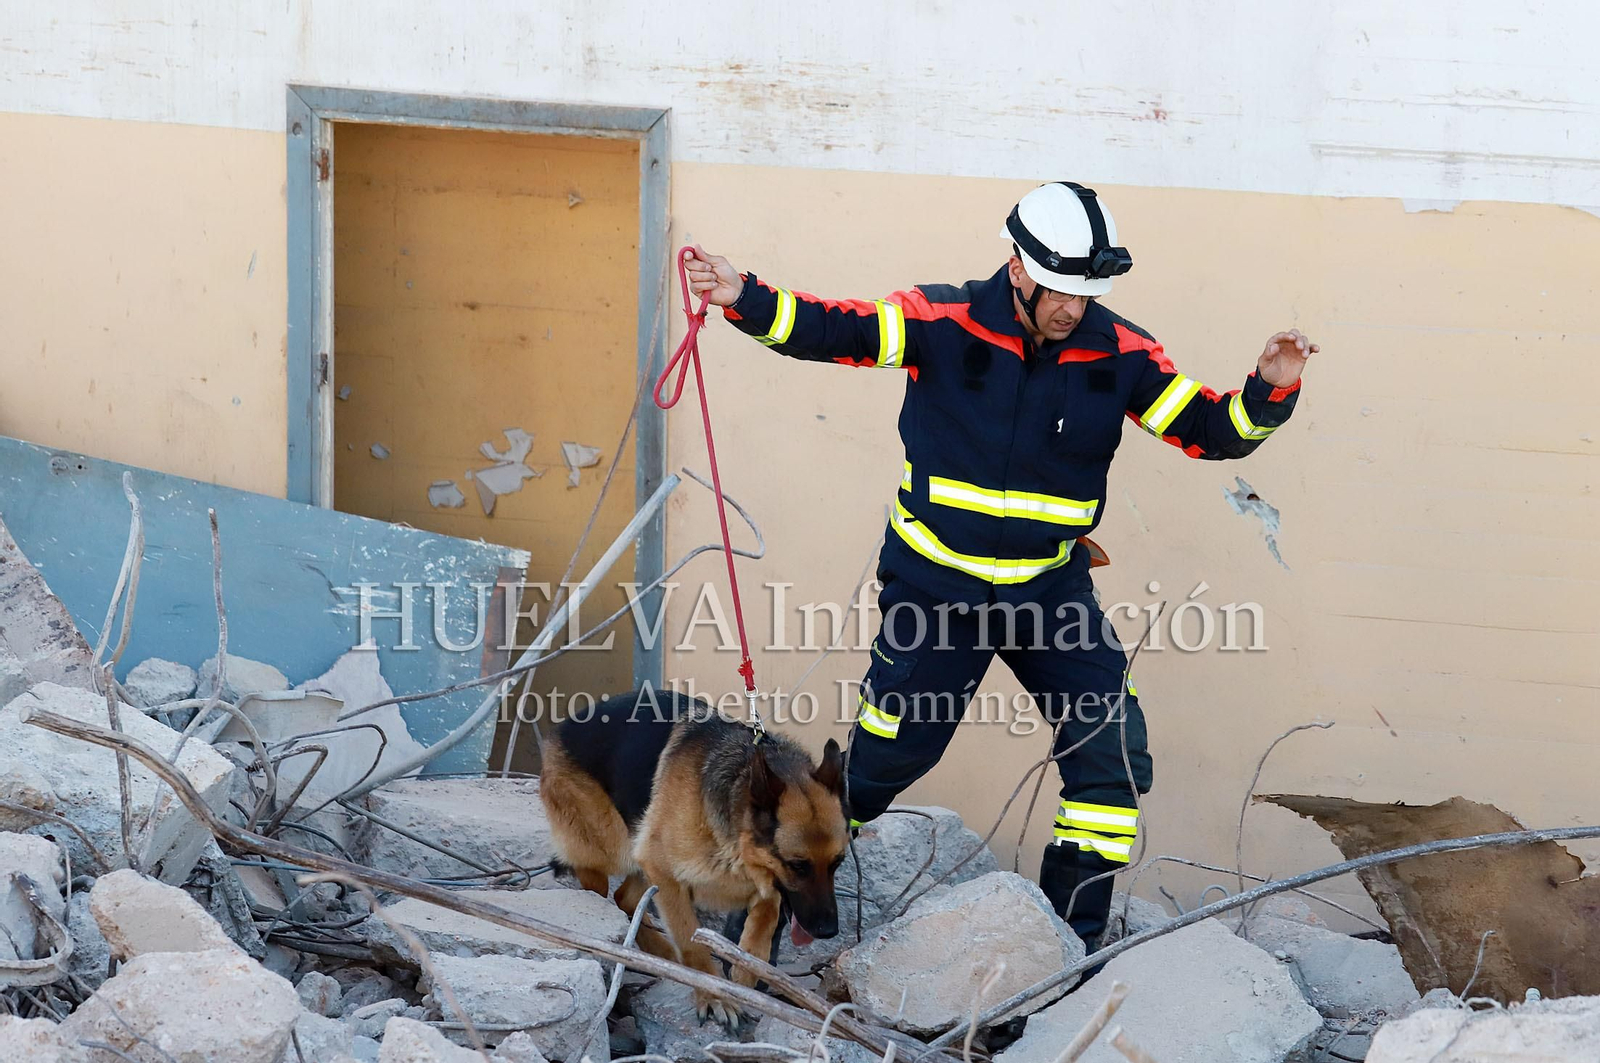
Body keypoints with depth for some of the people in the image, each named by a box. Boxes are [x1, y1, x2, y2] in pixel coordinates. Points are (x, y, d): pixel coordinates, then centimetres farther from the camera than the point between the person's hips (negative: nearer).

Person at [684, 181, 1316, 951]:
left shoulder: (1118, 353, -8)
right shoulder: (942, 323, -15)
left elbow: (1210, 430, -5)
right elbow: (831, 330, -21)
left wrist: (1269, 392, -25)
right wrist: (745, 300, -37)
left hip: (1051, 589, 2)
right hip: (935, 584, -2)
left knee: (1113, 750, -8)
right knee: (888, 751, 6)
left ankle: (1073, 940, 4)